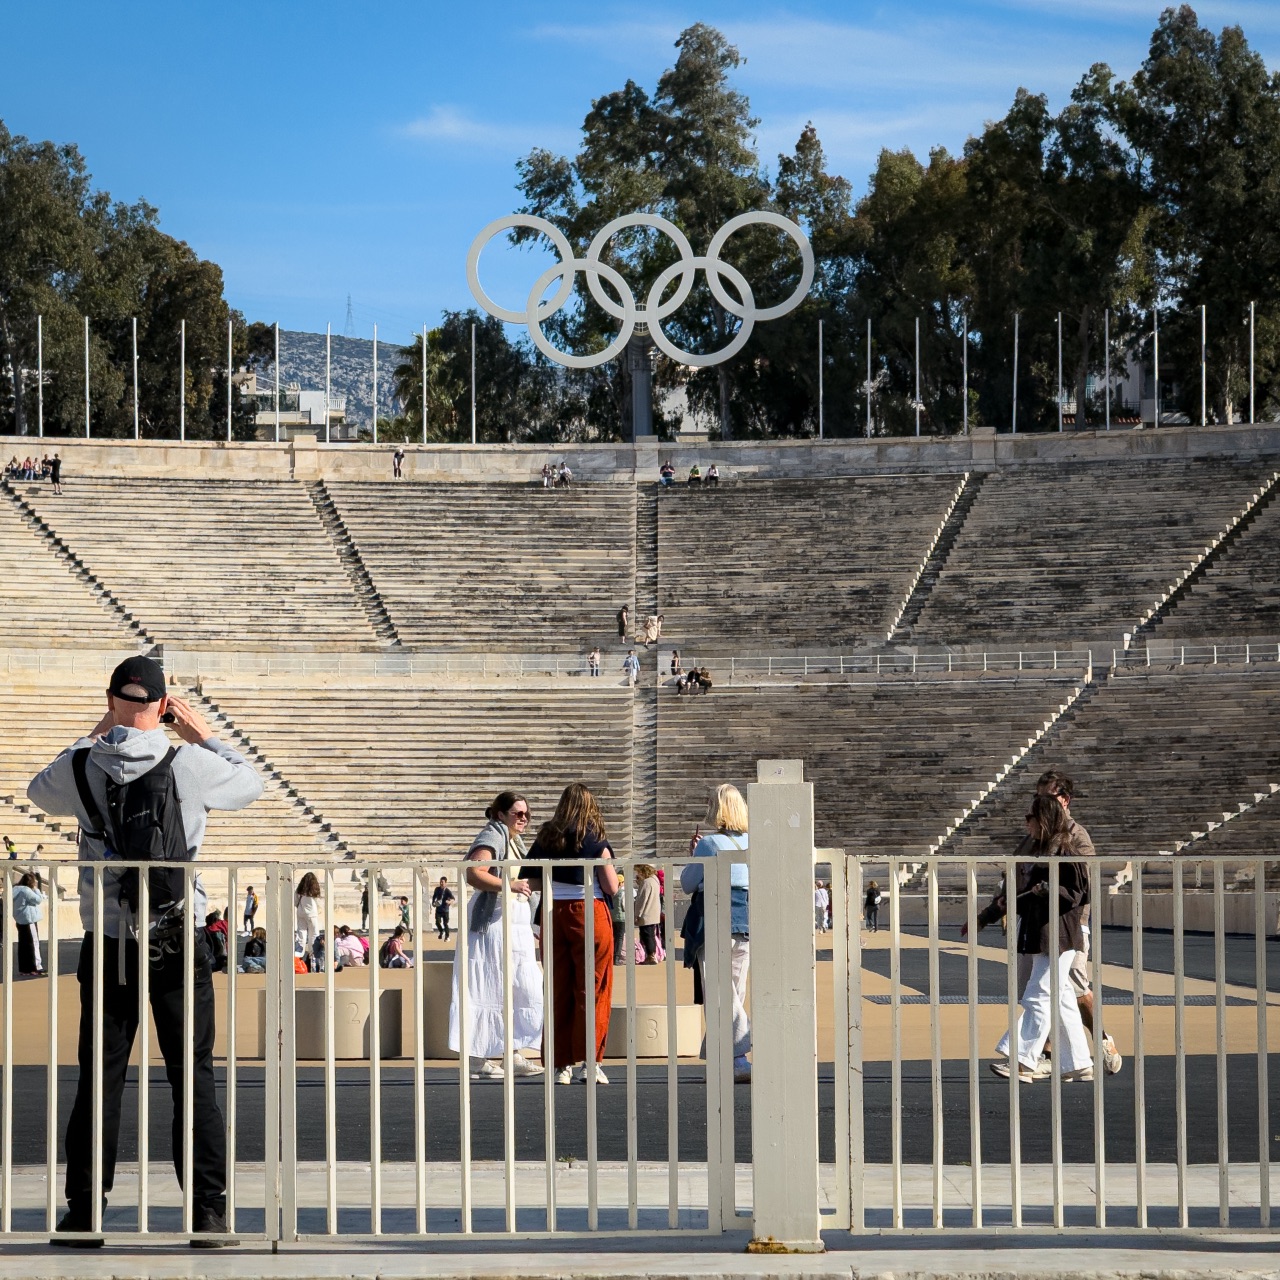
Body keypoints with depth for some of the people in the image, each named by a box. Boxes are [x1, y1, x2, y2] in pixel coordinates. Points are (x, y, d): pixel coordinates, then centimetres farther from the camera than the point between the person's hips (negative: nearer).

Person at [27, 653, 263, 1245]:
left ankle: (84, 1213, 9)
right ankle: (209, 1214, 1)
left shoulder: (81, 767, -3)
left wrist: (91, 738, 27)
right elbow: (250, 785, 12)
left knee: (99, 1079, 7)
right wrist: (205, 735, 22)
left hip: (108, 945, 2)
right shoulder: (189, 763, -8)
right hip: (178, 944, -1)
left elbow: (40, 791, 22)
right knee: (194, 1079, 3)